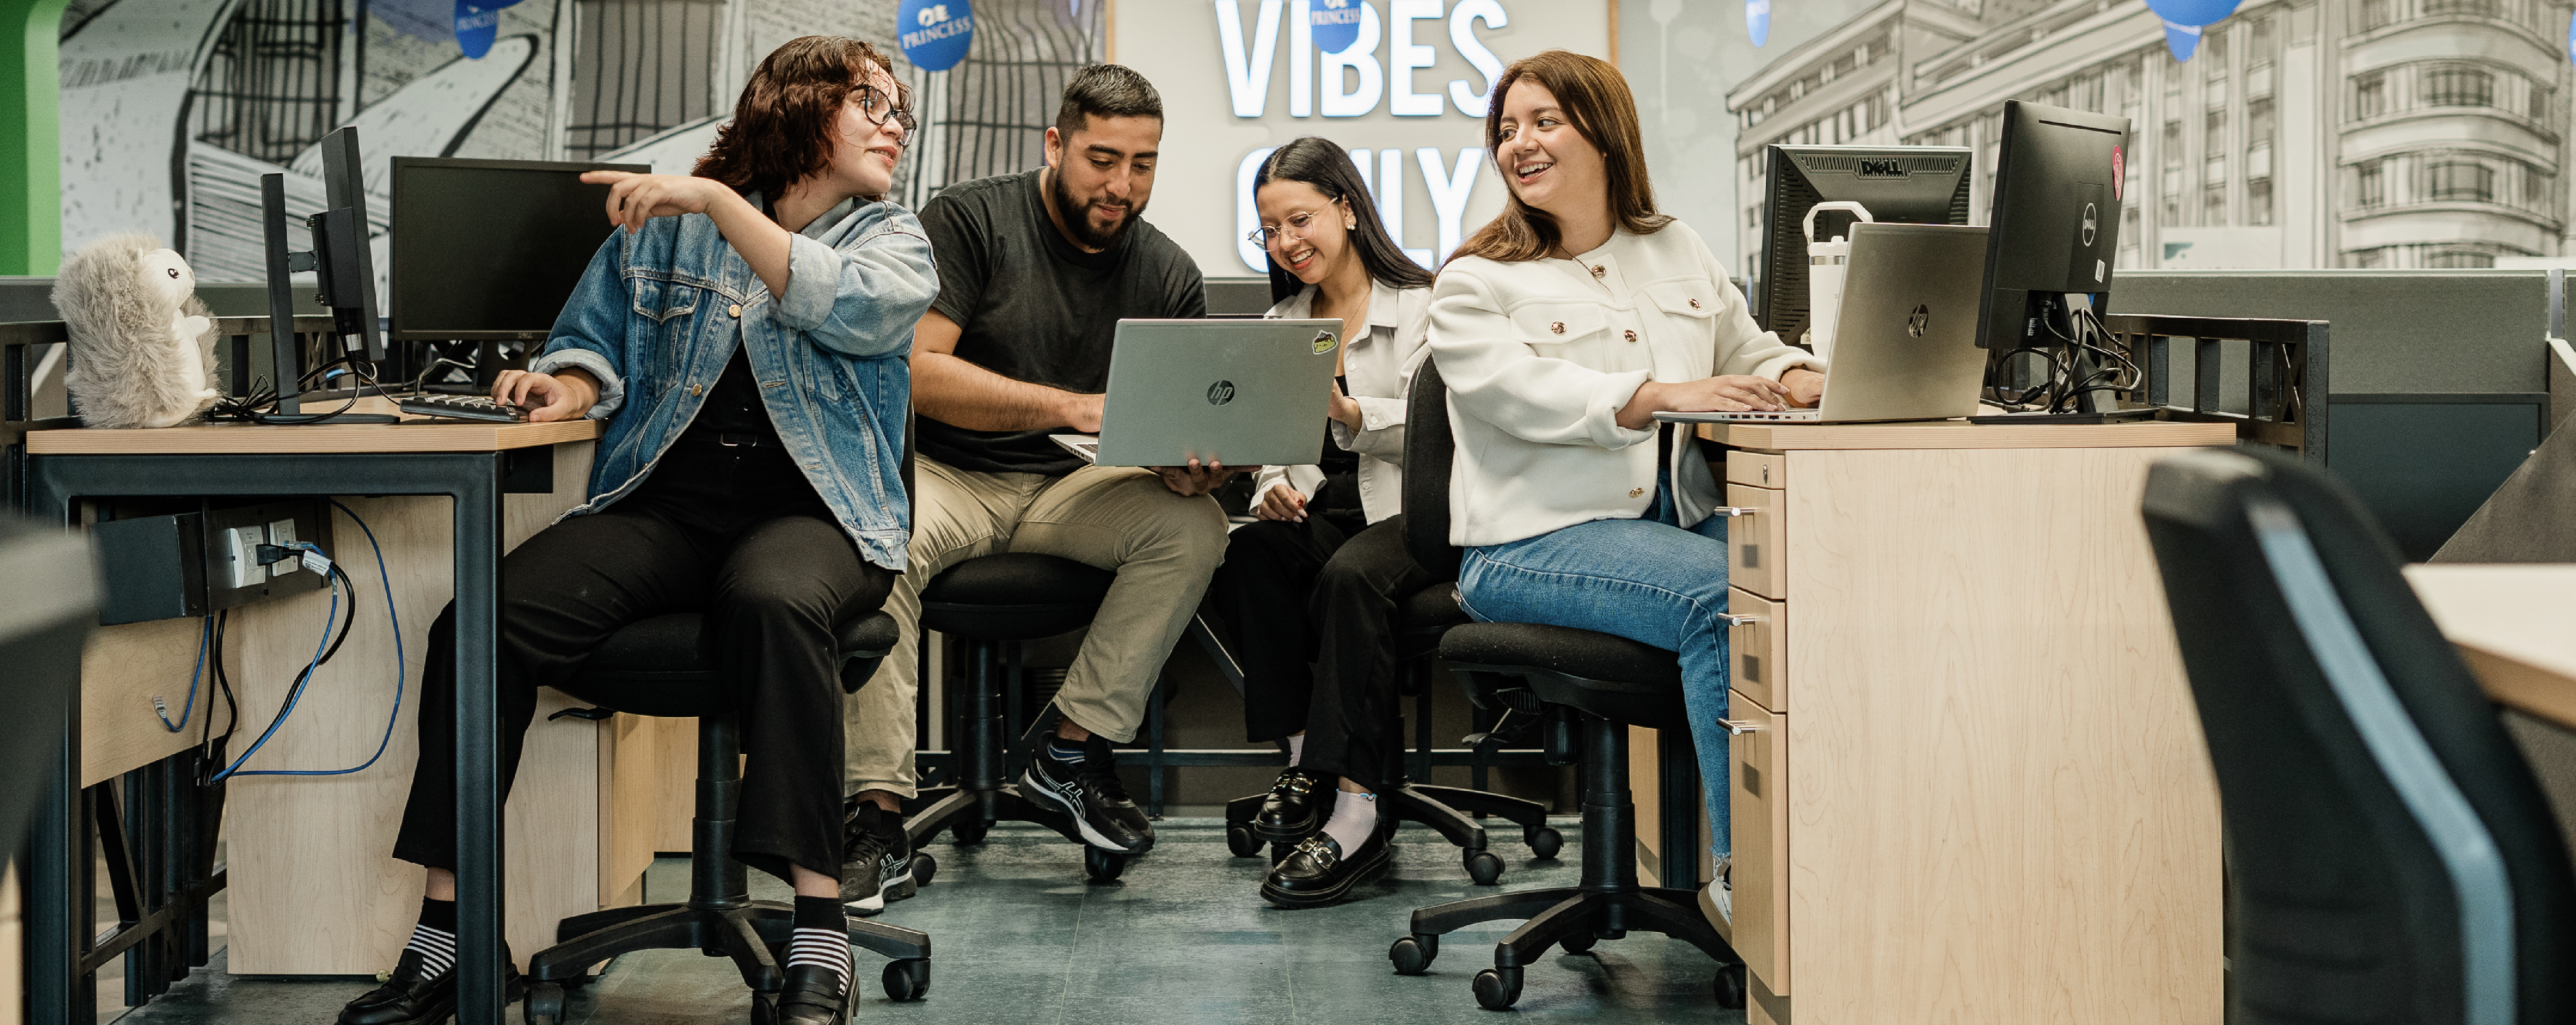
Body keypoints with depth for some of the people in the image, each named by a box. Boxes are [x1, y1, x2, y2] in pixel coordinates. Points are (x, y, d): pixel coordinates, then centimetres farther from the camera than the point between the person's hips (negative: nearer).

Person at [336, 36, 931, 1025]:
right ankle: (445, 940, -16)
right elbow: (594, 342, 21)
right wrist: (567, 387, -2)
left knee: (773, 602, -39)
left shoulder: (893, 240, 12)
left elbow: (843, 308, -9)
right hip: (658, 507, 2)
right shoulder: (662, 224, 18)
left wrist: (718, 199, -13)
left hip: (808, 514, -2)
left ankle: (821, 942, -38)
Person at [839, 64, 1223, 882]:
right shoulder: (968, 221, -7)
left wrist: (1190, 467, -21)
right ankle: (880, 800, -31)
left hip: (1066, 487, 4)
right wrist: (1072, 407, -28)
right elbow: (914, 370, -18)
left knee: (1196, 525, -23)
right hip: (942, 474, -4)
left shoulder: (1169, 275, 5)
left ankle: (1072, 750, -15)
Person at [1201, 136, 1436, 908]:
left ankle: (1356, 813, -37)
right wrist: (1272, 488, -8)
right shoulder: (1281, 323, 20)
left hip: (1409, 512, -5)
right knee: (1249, 553, -28)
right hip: (1316, 512, 5)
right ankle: (1304, 760, -21)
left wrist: (1349, 412, -26)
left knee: (1350, 575, -36)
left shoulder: (1424, 307, 0)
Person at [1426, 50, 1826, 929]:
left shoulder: (1678, 251, 22)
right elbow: (1530, 394, -14)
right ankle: (1739, 869, -27)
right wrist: (1662, 396, -29)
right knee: (1724, 594, -33)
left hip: (1681, 518, 5)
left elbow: (1750, 351, 24)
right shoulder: (1474, 285, 4)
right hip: (1539, 541, -5)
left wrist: (1795, 376, -3)